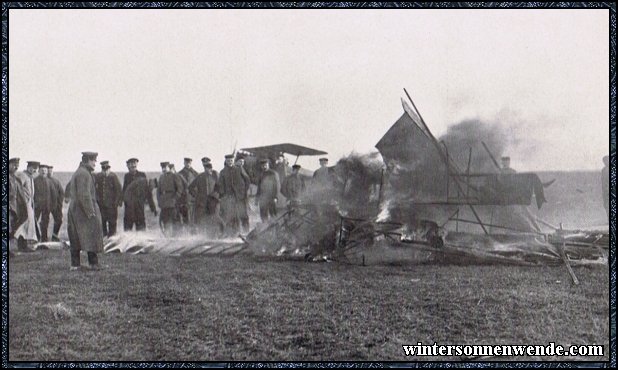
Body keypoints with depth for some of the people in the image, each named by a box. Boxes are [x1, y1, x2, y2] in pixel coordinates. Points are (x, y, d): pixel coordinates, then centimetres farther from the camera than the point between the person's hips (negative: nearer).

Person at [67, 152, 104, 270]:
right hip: (84, 210, -10)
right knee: (92, 237, -5)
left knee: (76, 238, 8)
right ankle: (93, 263, -4)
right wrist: (91, 212, -20)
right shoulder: (84, 174, -14)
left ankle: (75, 264, 8)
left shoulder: (76, 173, 18)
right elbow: (84, 195, -22)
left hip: (74, 210, 10)